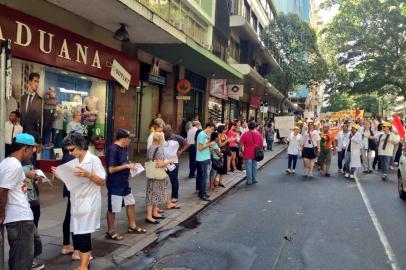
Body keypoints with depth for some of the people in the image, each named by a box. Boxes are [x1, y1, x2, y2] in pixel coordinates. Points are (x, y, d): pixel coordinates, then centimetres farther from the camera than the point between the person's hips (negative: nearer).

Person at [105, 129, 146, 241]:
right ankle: (110, 232, 21)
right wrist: (126, 166, -21)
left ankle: (132, 226, 34)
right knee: (113, 208, 5)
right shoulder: (113, 150, -23)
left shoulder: (124, 148, 5)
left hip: (124, 182, 10)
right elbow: (111, 169, -25)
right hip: (115, 184, -9)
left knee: (131, 203, 18)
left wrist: (130, 164, 1)